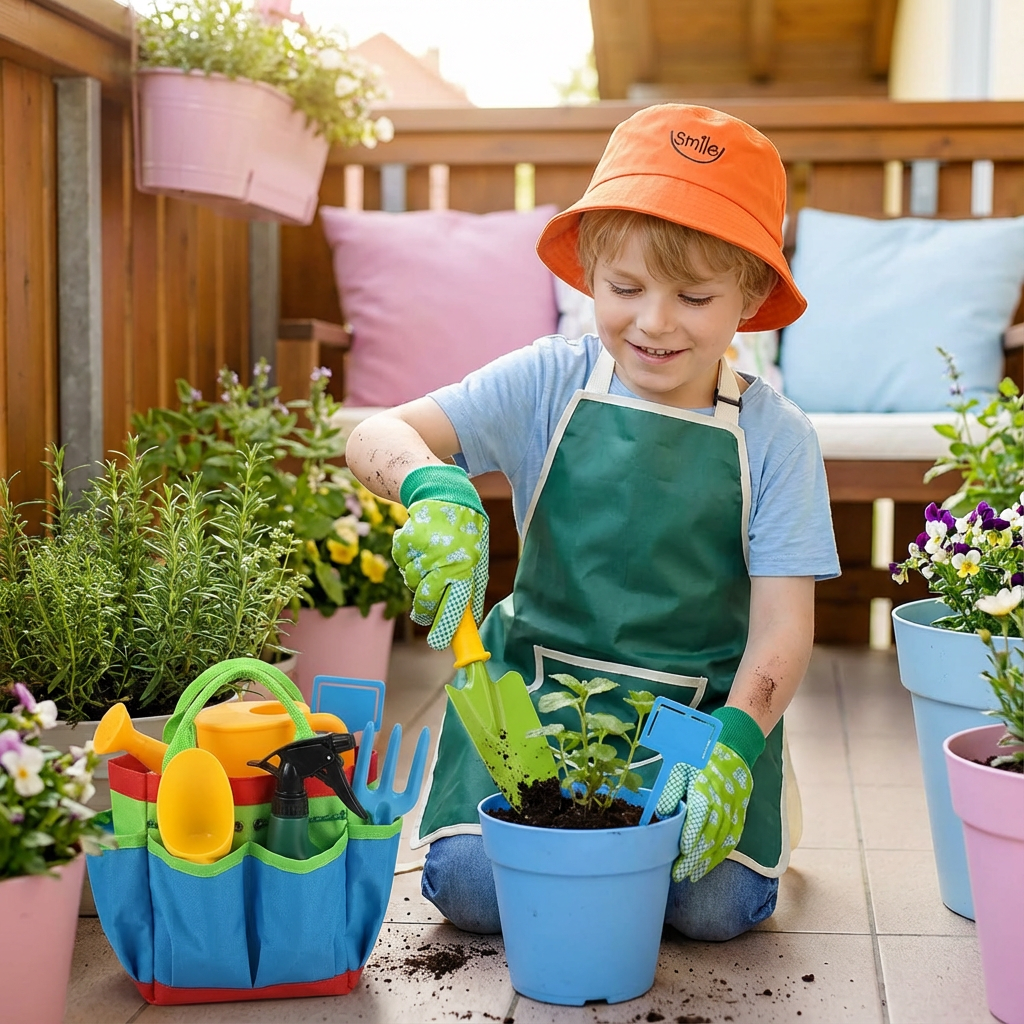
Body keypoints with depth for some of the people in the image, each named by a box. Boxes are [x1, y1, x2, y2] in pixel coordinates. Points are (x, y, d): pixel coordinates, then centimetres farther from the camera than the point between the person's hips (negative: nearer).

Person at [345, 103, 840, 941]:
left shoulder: (775, 437, -7)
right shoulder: (552, 384, -6)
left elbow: (784, 626, -11)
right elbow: (377, 435, -13)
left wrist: (731, 752, -28)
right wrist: (436, 489, -37)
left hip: (702, 706, 0)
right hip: (538, 684, 1)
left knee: (715, 904, -19)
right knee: (473, 888, -16)